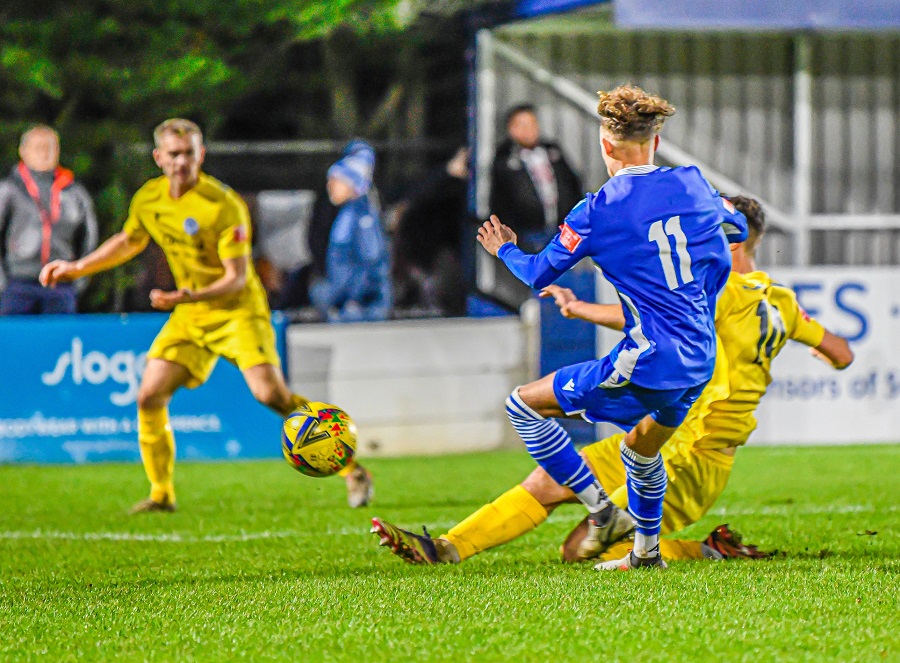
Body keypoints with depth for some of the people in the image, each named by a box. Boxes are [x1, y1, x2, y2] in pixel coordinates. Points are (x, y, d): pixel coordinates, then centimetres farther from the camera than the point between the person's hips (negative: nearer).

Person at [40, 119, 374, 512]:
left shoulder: (225, 206, -20)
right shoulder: (148, 199, 0)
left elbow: (237, 278, -21)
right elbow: (129, 242, 22)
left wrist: (189, 296, -36)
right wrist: (76, 269, 21)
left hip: (237, 311, -6)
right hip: (189, 317, 6)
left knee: (271, 394, -21)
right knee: (149, 397, -7)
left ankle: (352, 470, -9)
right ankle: (161, 494, 9)